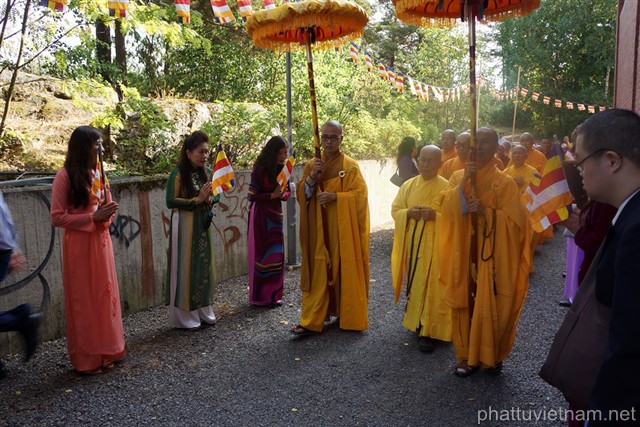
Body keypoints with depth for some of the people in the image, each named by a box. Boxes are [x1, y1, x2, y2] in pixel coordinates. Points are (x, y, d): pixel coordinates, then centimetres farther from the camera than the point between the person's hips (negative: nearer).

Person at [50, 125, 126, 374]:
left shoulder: (97, 172, 9)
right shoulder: (65, 176, -11)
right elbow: (57, 218, -13)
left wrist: (107, 213, -4)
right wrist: (92, 217, -19)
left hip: (101, 240, 7)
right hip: (78, 244, -7)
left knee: (104, 294, 12)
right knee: (83, 299, 3)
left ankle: (105, 351, 25)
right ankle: (86, 358, 16)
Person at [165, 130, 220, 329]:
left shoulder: (207, 172, 7)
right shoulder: (178, 173, -12)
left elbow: (216, 195, 14)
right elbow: (170, 201, -16)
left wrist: (210, 200, -9)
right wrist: (197, 200, -21)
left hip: (204, 225, 6)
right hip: (185, 226, -6)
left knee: (204, 267, 11)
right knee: (186, 269, -1)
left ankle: (203, 311, 25)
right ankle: (184, 316, 11)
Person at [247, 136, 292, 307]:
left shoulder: (283, 169, 4)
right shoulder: (260, 170, -14)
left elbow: (287, 190, 13)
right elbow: (252, 196, -14)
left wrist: (283, 195, -9)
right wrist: (272, 195, -19)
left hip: (276, 213, 6)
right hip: (261, 215, -6)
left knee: (276, 253, 10)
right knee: (261, 254, 0)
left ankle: (273, 294, 22)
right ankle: (261, 296, 12)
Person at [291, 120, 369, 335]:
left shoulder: (350, 166, -2)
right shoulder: (311, 165, 11)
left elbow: (359, 194, -8)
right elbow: (301, 194, 5)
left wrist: (335, 197, -20)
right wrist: (311, 177, -13)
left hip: (343, 230, -3)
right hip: (318, 230, 3)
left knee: (344, 269, 3)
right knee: (317, 271, 2)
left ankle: (348, 315, 18)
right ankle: (312, 320, 4)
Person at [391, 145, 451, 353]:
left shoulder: (447, 187, -5)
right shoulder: (409, 185, 8)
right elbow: (395, 210, 8)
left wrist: (435, 215, -23)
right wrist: (408, 213, -12)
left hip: (435, 244, -4)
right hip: (412, 243, 4)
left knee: (431, 285, -4)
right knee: (415, 283, 12)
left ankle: (428, 331, 2)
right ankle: (416, 321, 28)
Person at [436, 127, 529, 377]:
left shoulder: (505, 183, -2)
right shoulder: (457, 177, 7)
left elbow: (514, 220, -8)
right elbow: (447, 209, -8)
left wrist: (486, 211, -21)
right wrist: (464, 181, -19)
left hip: (491, 256, -3)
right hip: (463, 254, 3)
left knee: (490, 305, 1)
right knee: (465, 303, 7)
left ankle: (491, 355, 20)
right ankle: (467, 355, 20)